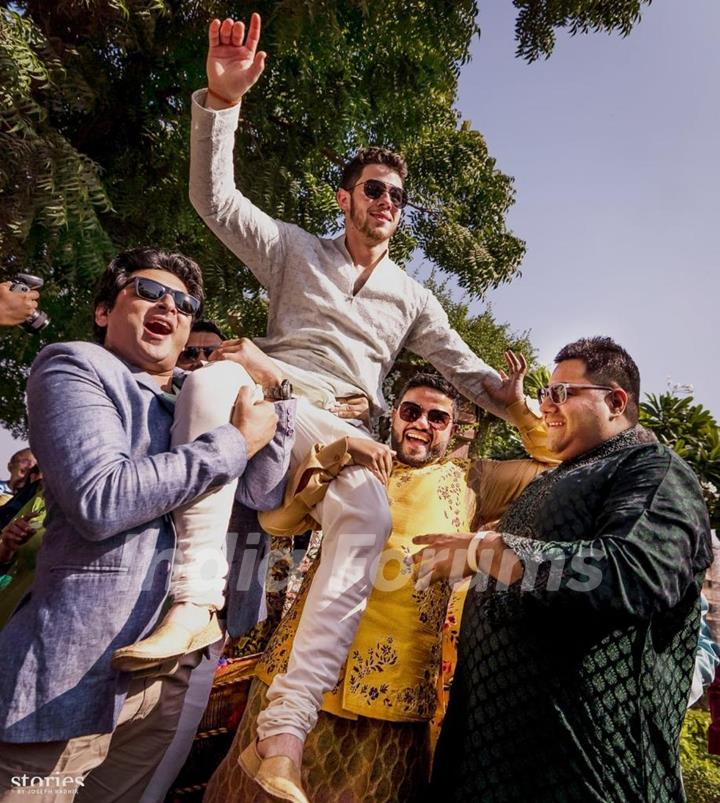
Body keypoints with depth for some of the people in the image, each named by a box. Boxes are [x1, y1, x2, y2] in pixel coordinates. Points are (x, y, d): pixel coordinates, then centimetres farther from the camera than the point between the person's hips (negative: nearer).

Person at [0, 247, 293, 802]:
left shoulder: (200, 398, 14)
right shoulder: (75, 366, -6)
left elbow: (263, 494, 6)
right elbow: (99, 502, -23)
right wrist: (238, 439, -15)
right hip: (81, 668, -6)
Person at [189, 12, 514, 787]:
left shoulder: (413, 298, 20)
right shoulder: (295, 250, 16)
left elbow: (467, 370, 17)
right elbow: (215, 196, 5)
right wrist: (221, 99, -8)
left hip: (342, 429, 2)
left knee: (369, 517, -31)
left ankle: (288, 717, -30)